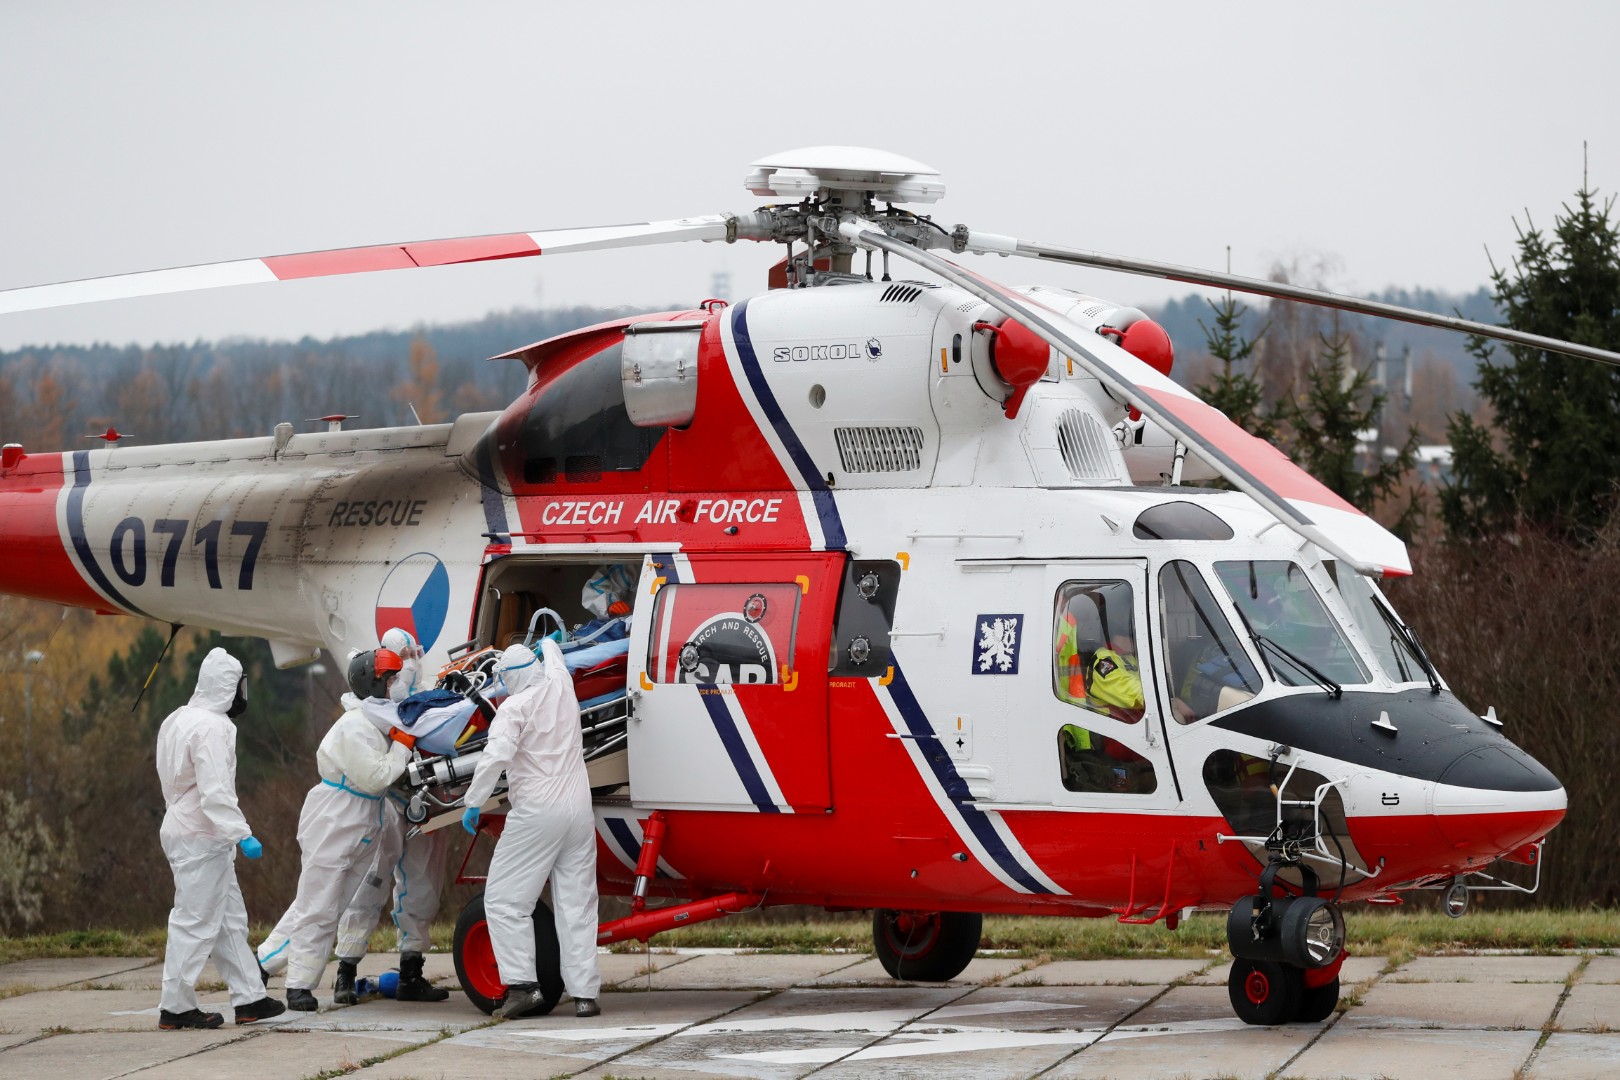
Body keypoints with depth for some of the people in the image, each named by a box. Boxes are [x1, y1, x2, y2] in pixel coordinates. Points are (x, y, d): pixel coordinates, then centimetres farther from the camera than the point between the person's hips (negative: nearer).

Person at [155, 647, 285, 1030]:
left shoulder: (179, 721, 13)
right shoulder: (211, 727, -18)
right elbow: (215, 792, -25)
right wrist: (242, 835, -26)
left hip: (185, 828, 10)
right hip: (201, 839, -10)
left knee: (230, 919, 14)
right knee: (196, 922, -5)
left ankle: (249, 998, 17)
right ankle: (176, 1007, -2)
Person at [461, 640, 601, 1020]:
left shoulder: (514, 708, -9)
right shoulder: (561, 686, 9)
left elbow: (495, 756, -22)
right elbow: (554, 660, 35)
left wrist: (474, 803, -14)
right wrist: (548, 644, 56)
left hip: (536, 812, -6)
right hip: (579, 810, 6)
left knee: (504, 899, 0)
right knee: (576, 903, 7)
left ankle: (522, 984, -10)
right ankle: (584, 993, 3)